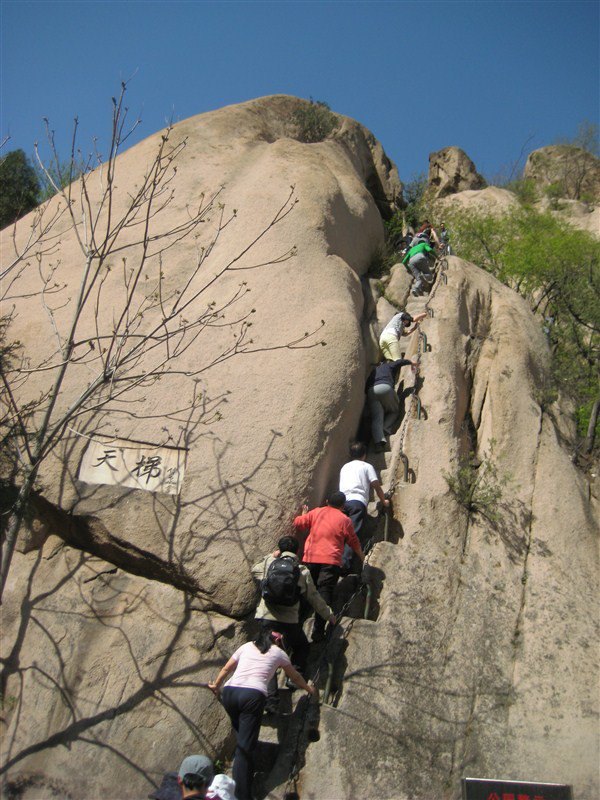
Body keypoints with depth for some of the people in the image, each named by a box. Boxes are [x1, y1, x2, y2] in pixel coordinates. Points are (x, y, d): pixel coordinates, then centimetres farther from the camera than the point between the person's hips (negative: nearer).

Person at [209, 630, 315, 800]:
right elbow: (295, 677, 35)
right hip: (253, 696, -4)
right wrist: (308, 688, 53)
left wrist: (216, 685, 50)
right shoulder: (278, 652, 20)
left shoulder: (247, 646, 25)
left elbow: (226, 669, 32)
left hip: (229, 692, 4)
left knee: (241, 733, 26)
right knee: (245, 747, -5)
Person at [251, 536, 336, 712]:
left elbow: (254, 570, 27)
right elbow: (314, 598, 12)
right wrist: (329, 615, 26)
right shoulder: (303, 571, 4)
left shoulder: (269, 562, 5)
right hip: (289, 620, 0)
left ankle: (270, 701, -2)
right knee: (301, 647, 29)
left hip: (266, 618, 1)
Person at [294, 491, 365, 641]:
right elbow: (354, 542, 10)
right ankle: (318, 632, -8)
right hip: (331, 561, -3)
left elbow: (297, 523, 8)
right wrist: (362, 558, 26)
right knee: (324, 595, -3)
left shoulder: (315, 512, 9)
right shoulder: (344, 519, 3)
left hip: (310, 559, 3)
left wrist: (304, 514, 30)